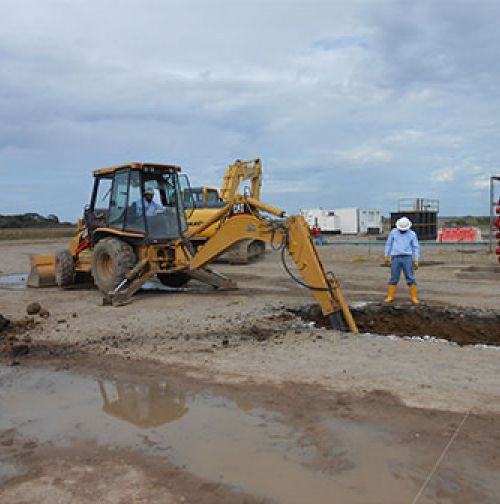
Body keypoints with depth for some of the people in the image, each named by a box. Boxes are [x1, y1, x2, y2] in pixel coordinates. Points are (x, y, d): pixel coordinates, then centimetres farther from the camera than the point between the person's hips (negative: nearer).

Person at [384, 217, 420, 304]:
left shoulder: (412, 234, 2)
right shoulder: (393, 232, 5)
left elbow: (416, 248, 2)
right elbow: (388, 244, 11)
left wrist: (416, 261, -3)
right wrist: (387, 256, 11)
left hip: (407, 258, -1)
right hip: (396, 258, 1)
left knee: (410, 278, -3)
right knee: (393, 278, 3)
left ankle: (414, 297, 4)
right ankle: (390, 297, 10)